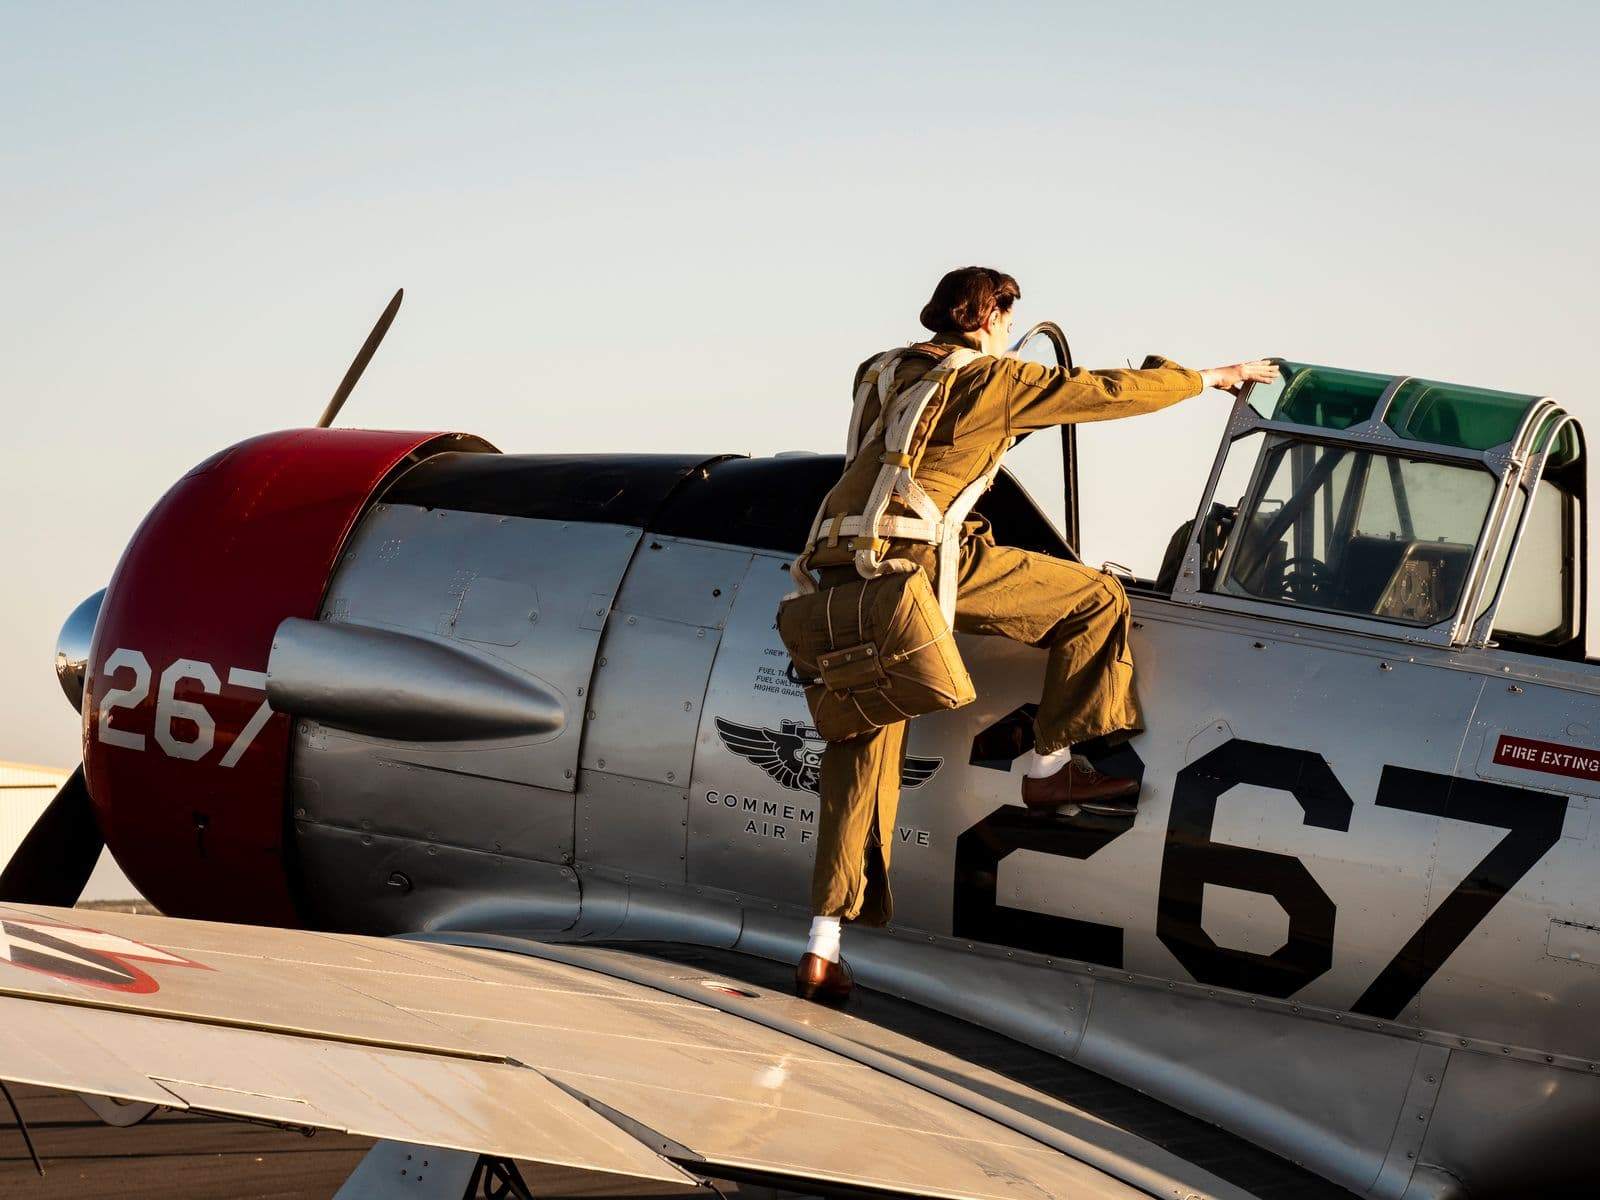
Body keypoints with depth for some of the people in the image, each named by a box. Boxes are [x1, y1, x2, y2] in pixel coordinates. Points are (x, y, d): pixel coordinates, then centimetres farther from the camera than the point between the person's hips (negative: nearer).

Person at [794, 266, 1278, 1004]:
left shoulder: (883, 374, 24)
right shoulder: (992, 381, 5)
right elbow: (1108, 391, 8)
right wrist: (1210, 378, 19)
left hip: (840, 571, 7)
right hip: (919, 559, -7)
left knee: (859, 758, 10)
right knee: (1094, 600, 7)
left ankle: (823, 947, 3)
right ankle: (1049, 769, 13)